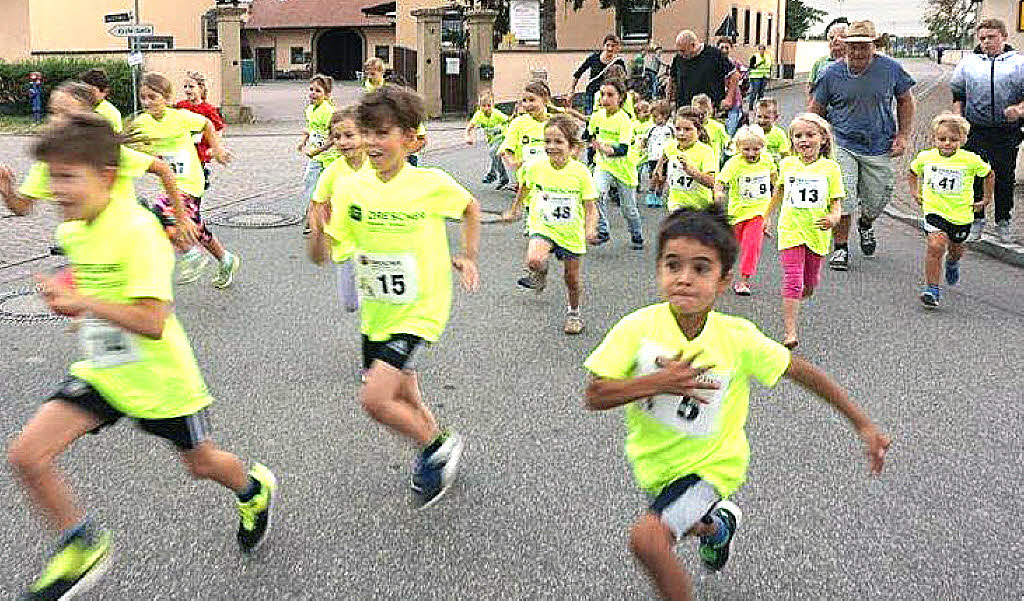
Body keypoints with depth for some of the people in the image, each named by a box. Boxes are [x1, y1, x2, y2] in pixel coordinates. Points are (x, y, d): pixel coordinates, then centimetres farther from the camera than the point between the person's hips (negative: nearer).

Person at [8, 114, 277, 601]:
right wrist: (69, 300, 4)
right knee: (26, 454, -10)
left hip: (158, 376, -6)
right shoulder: (70, 231, -1)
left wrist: (81, 303, -34)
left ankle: (255, 491, 50)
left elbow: (152, 322, -33)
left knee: (201, 464, 15)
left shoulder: (136, 229, -26)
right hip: (100, 371, 6)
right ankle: (81, 548, 11)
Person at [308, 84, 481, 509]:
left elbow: (470, 207, 8)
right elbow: (322, 256, -5)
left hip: (420, 311, -5)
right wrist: (318, 229, -24)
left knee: (374, 399, -17)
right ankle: (437, 454, 46)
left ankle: (438, 447, 8)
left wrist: (468, 256, 3)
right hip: (376, 314, 5)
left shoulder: (431, 184, -14)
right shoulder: (351, 190, -6)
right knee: (405, 401, 18)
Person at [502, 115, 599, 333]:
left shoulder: (581, 172, -15)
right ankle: (541, 274, 11)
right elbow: (525, 187, 14)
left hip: (572, 232, 0)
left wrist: (590, 228, -27)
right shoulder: (535, 168, -10)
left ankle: (573, 312, 41)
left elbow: (590, 207, -9)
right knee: (533, 261, -28)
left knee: (573, 279, 11)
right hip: (543, 227, 1)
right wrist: (516, 207, 28)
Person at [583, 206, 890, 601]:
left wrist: (863, 425, -7)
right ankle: (720, 524, 67)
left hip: (711, 464, -4)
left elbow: (804, 373, -12)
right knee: (687, 524, 33)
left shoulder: (738, 338, -24)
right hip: (654, 462, 4)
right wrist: (656, 382, -38)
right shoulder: (639, 327, -23)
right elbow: (594, 397, -24)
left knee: (646, 537, -26)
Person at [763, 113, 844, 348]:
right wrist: (767, 216, 24)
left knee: (810, 282, 15)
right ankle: (790, 331, -14)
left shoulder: (830, 168, -3)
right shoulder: (787, 164, 3)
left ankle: (801, 294, 51)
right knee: (792, 281, -12)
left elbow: (836, 201, -2)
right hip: (791, 231, -1)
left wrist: (834, 218, -23)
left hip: (817, 233, 1)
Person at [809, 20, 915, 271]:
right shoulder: (832, 73, -3)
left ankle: (865, 225, 46)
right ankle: (841, 248, 6)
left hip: (879, 148, 2)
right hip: (842, 145, -1)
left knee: (877, 201, 9)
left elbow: (905, 101, 11)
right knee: (843, 197, -13)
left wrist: (903, 135, 3)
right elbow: (816, 109, 7)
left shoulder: (891, 69, -1)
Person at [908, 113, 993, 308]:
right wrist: (915, 192, 8)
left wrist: (987, 199, 10)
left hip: (962, 214, 1)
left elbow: (989, 174, 10)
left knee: (955, 248, 18)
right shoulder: (925, 157, -5)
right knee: (936, 245, -21)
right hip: (934, 211, -1)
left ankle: (952, 264, 57)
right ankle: (932, 288, -12)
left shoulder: (971, 160, -9)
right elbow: (912, 172, 18)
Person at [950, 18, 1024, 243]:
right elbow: (957, 94, 15)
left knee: (1005, 177, 9)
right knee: (975, 176, 1)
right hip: (976, 130, 1)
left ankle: (1003, 221, 24)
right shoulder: (968, 62, 8)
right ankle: (976, 220, 14)